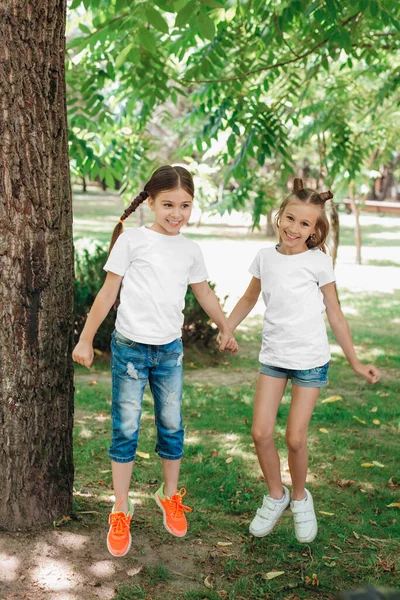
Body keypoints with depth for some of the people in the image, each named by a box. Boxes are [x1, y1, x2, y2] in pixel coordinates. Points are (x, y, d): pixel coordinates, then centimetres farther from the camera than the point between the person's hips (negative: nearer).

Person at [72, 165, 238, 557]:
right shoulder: (132, 241, -6)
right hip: (130, 347, -4)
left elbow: (204, 293, 21)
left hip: (170, 349, 4)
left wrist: (225, 329, 28)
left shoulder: (190, 251, 6)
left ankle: (170, 497, 30)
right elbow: (108, 292, -3)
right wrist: (86, 339, -3)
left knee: (172, 427, 10)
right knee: (126, 429, 1)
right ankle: (121, 511, 13)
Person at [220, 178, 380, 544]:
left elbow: (335, 314, -2)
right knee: (261, 433, -2)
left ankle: (300, 497, 25)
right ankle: (276, 496, 22)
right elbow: (249, 299, 16)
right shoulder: (265, 258, 0)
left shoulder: (318, 262, -9)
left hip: (310, 359, -3)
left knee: (295, 438, -2)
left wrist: (355, 362, 0)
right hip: (273, 356, 3)